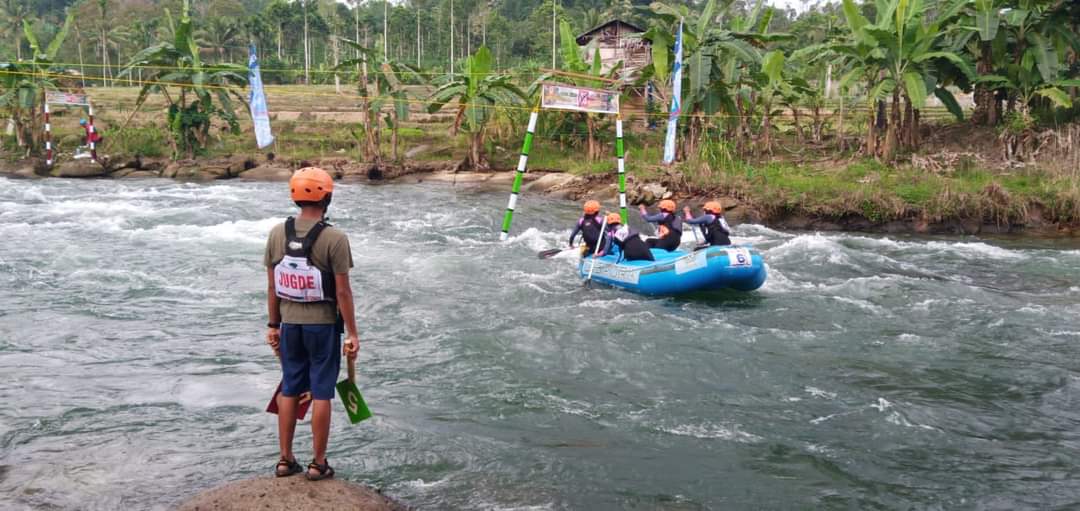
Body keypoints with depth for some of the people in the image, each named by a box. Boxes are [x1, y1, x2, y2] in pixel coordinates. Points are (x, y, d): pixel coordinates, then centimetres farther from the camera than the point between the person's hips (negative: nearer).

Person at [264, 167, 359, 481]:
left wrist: (273, 325, 14)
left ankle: (286, 461, 23)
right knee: (321, 394, 5)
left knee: (289, 390, 14)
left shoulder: (277, 233, -1)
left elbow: (272, 286, 4)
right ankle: (318, 464, 13)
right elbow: (342, 292, -14)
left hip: (289, 325, 4)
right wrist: (352, 333, -7)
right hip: (323, 325, -4)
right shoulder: (334, 239, -15)